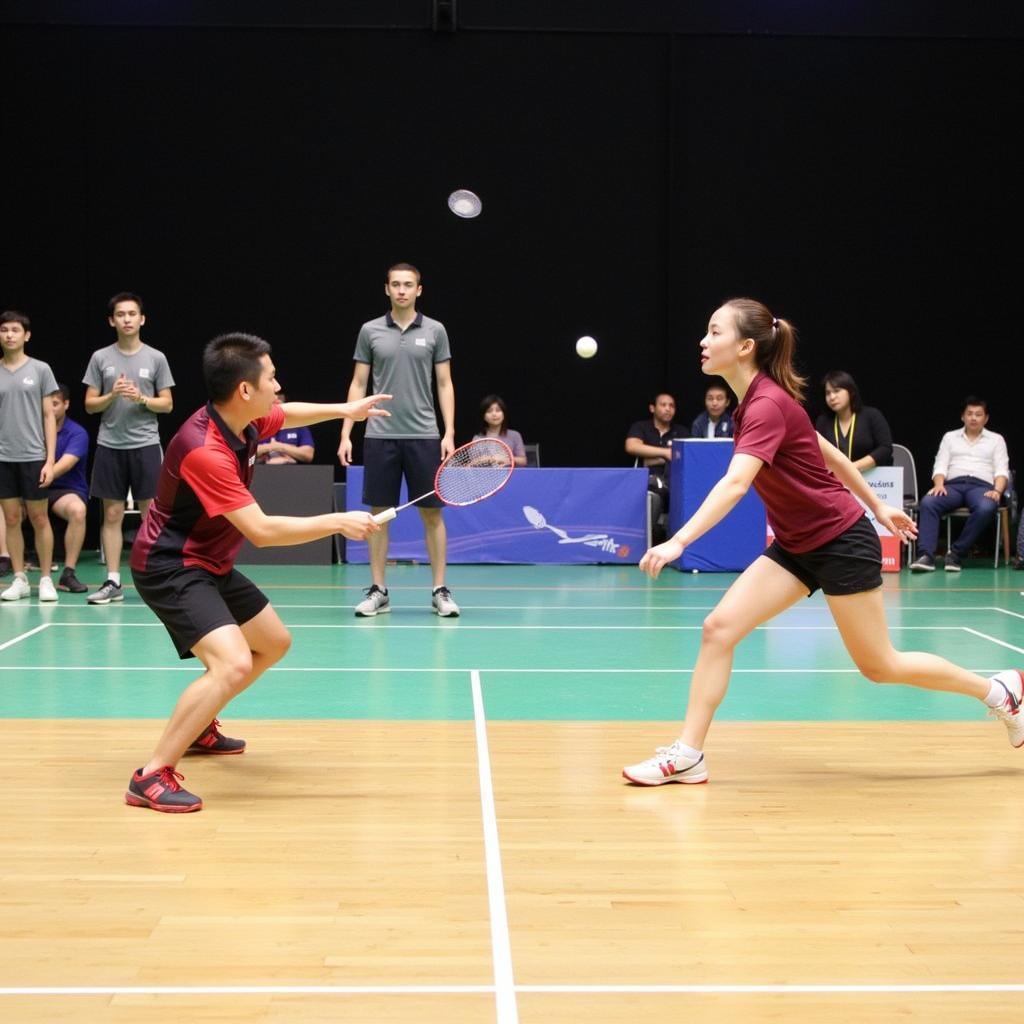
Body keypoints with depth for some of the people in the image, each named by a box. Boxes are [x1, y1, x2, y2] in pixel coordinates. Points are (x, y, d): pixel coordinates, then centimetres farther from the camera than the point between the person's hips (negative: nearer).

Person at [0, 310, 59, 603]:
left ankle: (46, 579, 10)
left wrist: (50, 460, -5)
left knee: (39, 518, 2)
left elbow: (49, 416, 1)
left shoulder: (40, 370, 1)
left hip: (33, 457, -2)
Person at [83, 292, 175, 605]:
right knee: (112, 514, 3)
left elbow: (167, 404, 3)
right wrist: (112, 395, -13)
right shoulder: (100, 357, 5)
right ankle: (113, 582, 8)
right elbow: (90, 405, 5)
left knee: (151, 514, 0)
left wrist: (141, 398, -15)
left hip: (145, 445, -1)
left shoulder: (156, 358, 3)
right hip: (109, 446, 1)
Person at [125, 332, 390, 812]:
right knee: (233, 663, -28)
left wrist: (345, 409, 23)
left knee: (274, 642, 23)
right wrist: (338, 522, -24)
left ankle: (197, 727, 37)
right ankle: (152, 777, -22)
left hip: (210, 564, 10)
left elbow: (287, 414, 25)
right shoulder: (205, 451, -31)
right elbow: (262, 530, -30)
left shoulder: (245, 421, -2)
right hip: (169, 567, -10)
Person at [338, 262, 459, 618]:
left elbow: (444, 384, 4)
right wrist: (345, 434, 1)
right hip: (380, 436, 1)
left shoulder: (435, 331, 3)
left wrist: (449, 433, -4)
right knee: (379, 512, 4)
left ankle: (440, 591, 8)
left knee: (432, 512, 1)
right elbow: (358, 384, 7)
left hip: (424, 436, 0)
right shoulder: (370, 331, 5)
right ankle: (378, 591, 11)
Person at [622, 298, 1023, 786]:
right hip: (796, 545, 8)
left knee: (880, 665, 4)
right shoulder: (756, 401, 4)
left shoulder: (768, 405, -24)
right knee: (718, 627, -7)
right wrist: (878, 507, 22)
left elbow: (734, 485, -39)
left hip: (841, 541, -8)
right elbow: (829, 453, 14)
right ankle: (687, 755, -3)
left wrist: (678, 542, -49)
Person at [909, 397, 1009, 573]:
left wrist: (997, 491, -12)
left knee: (986, 508, -39)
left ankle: (957, 553, -32)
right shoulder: (950, 437, 24)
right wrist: (939, 484, -9)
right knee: (927, 502, -33)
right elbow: (940, 466, 13)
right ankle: (926, 555, -42)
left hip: (981, 486, -1)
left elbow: (1002, 471, 9)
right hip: (953, 484, 1)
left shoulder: (996, 439, 21)